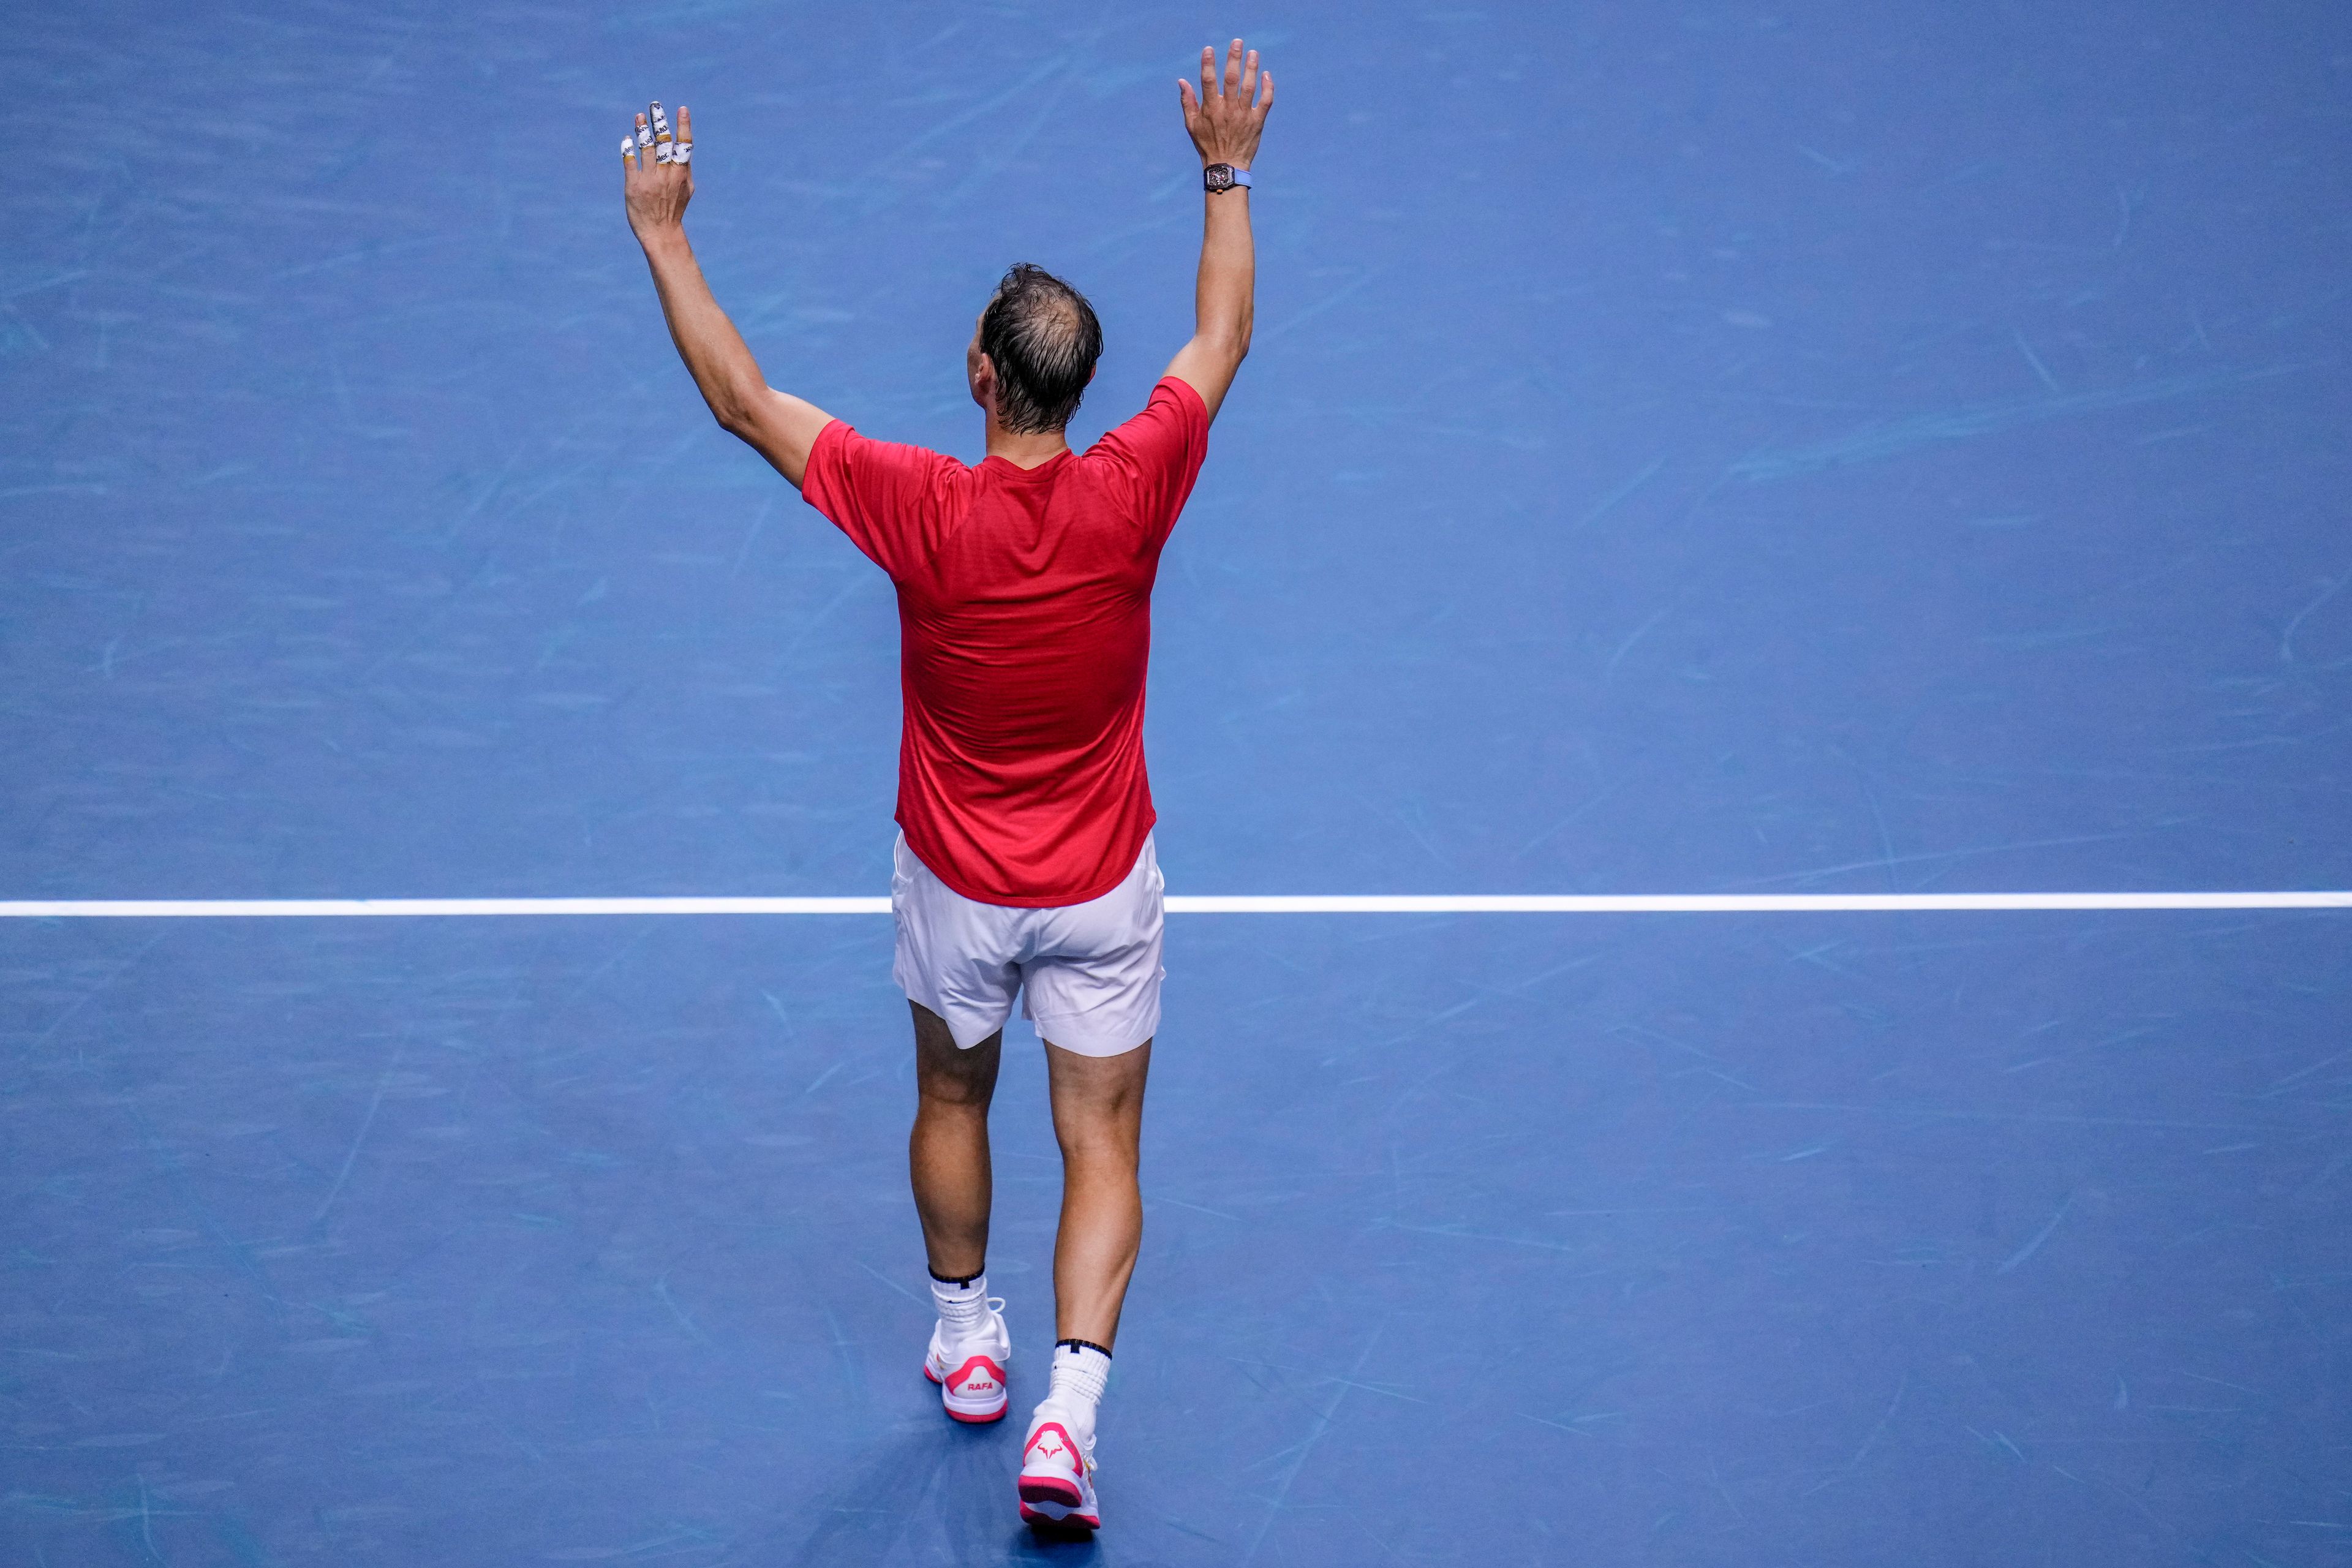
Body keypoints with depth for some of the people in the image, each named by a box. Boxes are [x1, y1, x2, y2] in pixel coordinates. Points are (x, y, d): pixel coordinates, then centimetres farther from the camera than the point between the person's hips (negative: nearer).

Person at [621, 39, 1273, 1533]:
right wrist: (1228, 173, 7)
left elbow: (742, 398, -15)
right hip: (1103, 887, 0)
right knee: (1100, 1145, 6)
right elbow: (1222, 341, -3)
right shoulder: (1131, 497, -20)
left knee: (952, 1097, 25)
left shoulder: (920, 508, -24)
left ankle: (968, 1340, 42)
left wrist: (662, 233, -7)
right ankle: (1069, 1407, -8)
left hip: (957, 886, 0)